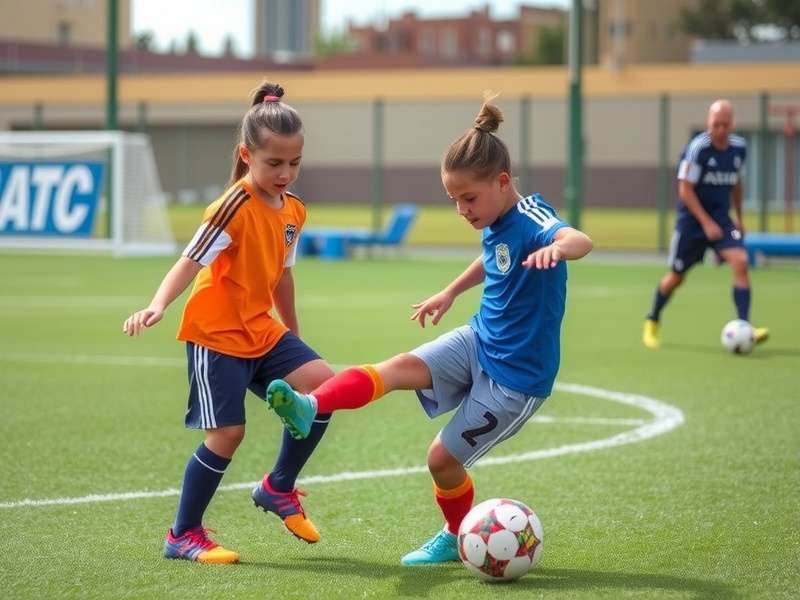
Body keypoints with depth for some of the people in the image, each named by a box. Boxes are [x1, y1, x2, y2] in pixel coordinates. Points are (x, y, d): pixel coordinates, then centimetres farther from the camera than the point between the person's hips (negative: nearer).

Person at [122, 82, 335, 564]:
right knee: (228, 432, -9)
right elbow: (192, 260, -27)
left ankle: (279, 488, 9)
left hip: (261, 330, 7)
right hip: (216, 334, -7)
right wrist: (158, 305, -42)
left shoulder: (293, 211, 6)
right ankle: (183, 536, 7)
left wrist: (295, 336, 25)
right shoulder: (236, 207, -18)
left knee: (325, 386, -10)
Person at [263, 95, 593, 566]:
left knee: (444, 457, 1)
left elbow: (581, 240, -48)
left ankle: (459, 538, 26)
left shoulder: (531, 221, -25)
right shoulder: (496, 225, 1)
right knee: (400, 368, -18)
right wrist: (451, 293, 33)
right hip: (479, 342, 7)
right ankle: (309, 407, -31)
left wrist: (557, 248, -70)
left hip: (517, 377, -7)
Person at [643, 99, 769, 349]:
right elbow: (685, 190, -16)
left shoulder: (739, 147, 0)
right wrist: (706, 223, -20)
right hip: (692, 218, -4)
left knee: (740, 261, -19)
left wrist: (739, 217, 19)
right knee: (676, 277, 6)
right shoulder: (697, 148, -18)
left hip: (721, 218, 4)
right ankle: (652, 322, 32)